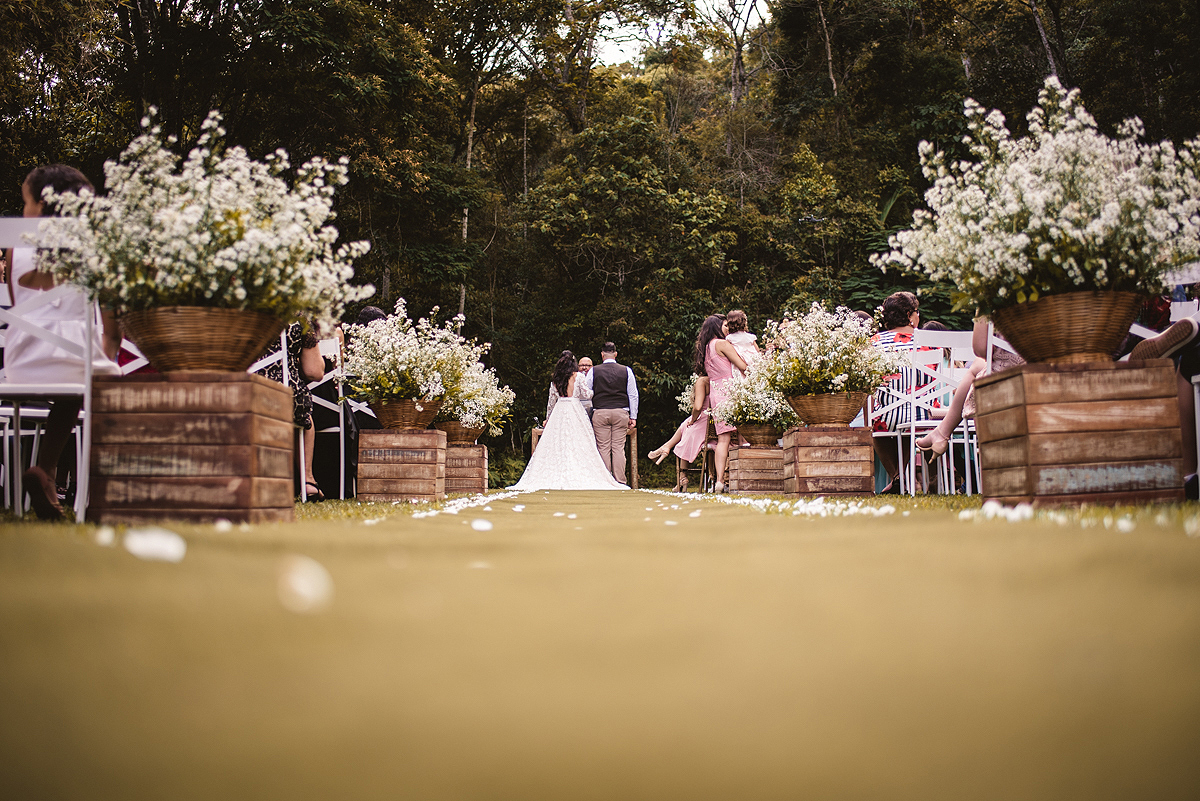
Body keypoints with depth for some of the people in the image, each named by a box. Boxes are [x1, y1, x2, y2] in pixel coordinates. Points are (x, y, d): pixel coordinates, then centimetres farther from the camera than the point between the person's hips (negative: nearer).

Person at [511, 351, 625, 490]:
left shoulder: (556, 379, 9)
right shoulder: (579, 376, -2)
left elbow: (551, 401, 14)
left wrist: (548, 418, 25)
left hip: (559, 411, 3)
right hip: (575, 410, -3)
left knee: (557, 445, 3)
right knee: (577, 446, -4)